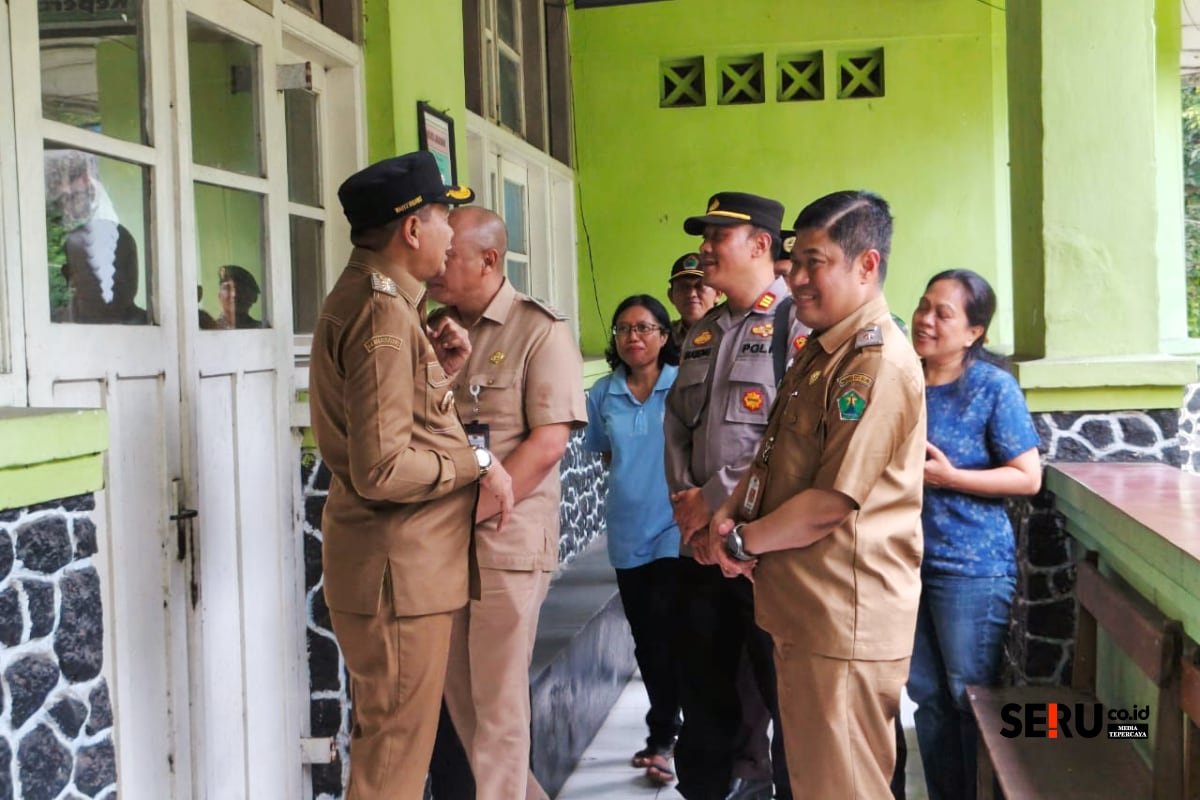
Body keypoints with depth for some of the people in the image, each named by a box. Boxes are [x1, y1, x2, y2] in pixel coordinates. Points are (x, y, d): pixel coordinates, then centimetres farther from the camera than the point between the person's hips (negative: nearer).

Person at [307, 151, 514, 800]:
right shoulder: (385, 314, -19)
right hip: (400, 567, -10)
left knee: (385, 739, 20)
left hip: (402, 560, 10)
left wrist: (440, 369, 6)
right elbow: (382, 470, -26)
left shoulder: (360, 298, 13)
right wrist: (476, 465, -14)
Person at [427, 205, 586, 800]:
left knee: (498, 705, 1)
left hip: (506, 542, -6)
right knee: (459, 695, 15)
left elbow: (548, 442, -14)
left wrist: (469, 512, -18)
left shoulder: (541, 331, -6)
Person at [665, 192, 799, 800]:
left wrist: (716, 500, -16)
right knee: (701, 686, 16)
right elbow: (677, 421, 15)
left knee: (785, 691, 3)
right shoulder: (701, 333, 17)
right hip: (698, 543, 8)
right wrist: (684, 495, -2)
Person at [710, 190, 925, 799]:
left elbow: (831, 503, -22)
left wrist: (742, 541, -9)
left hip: (843, 625, -10)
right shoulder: (819, 351, 14)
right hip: (801, 612, 10)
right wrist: (728, 514, 0)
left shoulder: (878, 365, -19)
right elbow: (773, 456, 18)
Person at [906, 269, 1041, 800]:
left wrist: (949, 478, -20)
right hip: (906, 561, 6)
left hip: (972, 567, -5)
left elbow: (1028, 477, -12)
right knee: (927, 697, 14)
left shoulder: (994, 386, -10)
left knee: (973, 699, 5)